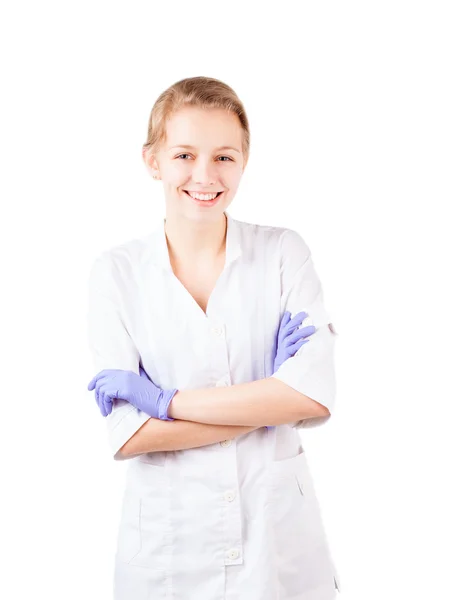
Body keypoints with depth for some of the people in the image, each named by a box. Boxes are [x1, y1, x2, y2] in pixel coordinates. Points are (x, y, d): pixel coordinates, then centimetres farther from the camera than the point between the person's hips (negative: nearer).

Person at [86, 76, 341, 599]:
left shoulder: (284, 253, -5)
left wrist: (165, 400, -17)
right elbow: (128, 434, -14)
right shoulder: (116, 273, -7)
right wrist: (269, 401, -17)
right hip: (166, 542, 0)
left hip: (279, 531, 1)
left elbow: (315, 396, -15)